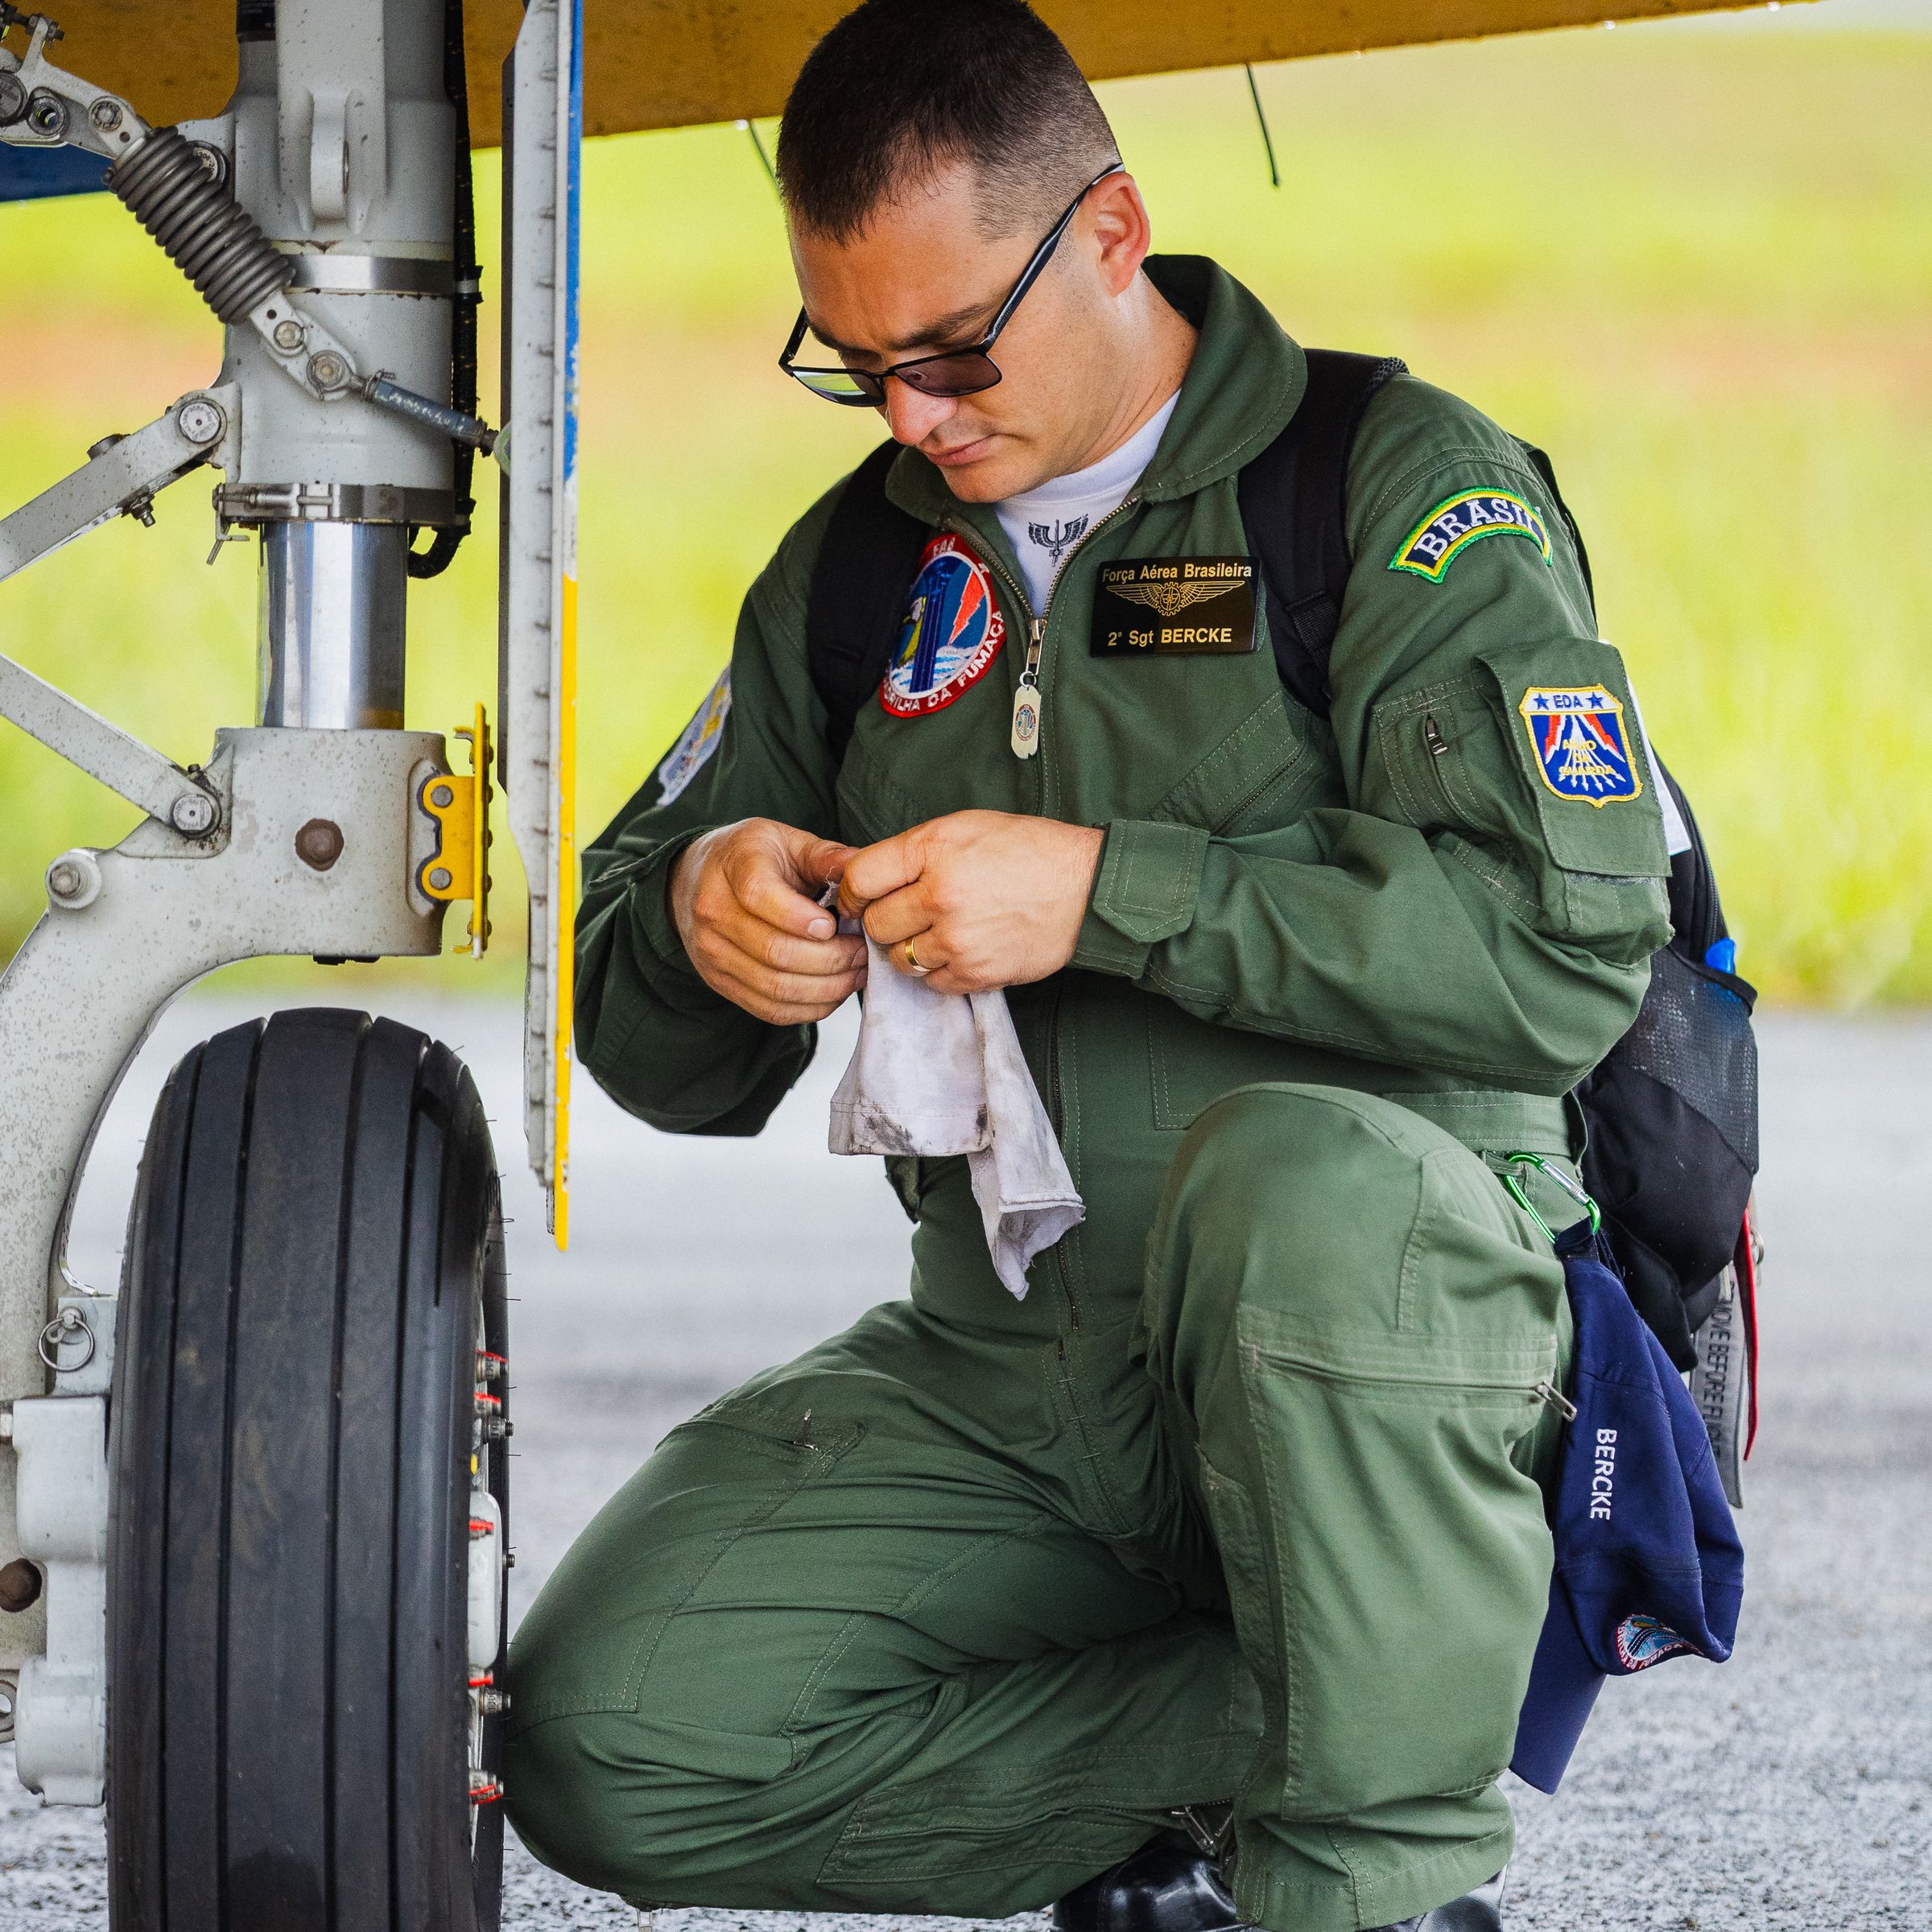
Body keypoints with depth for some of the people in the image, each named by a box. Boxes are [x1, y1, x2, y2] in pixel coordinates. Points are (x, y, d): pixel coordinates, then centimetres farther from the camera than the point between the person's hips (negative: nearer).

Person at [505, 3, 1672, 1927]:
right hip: (1006, 1385, 5)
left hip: (1383, 1330, -5)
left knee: (1287, 1178, -40)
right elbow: (663, 1060, 17)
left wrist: (1108, 896, -24)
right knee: (605, 1745, -16)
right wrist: (698, 916, -8)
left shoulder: (1408, 491, -4)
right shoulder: (858, 571, 13)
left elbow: (1568, 948, -19)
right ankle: (1271, 1743, -4)